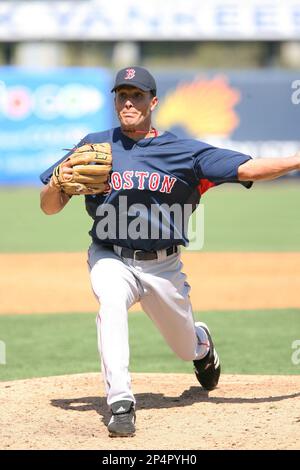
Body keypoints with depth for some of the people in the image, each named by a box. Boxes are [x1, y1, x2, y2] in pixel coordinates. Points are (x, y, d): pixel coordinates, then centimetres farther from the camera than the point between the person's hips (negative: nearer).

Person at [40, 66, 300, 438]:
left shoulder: (185, 152, -2)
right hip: (111, 259, -1)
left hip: (164, 267, 1)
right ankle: (120, 404, -37)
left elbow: (249, 169, -9)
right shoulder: (93, 147, 1)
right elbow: (49, 207, 1)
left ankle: (202, 341, 53)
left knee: (187, 348, 13)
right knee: (111, 299, -34)